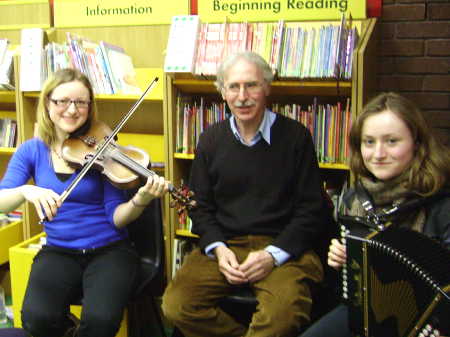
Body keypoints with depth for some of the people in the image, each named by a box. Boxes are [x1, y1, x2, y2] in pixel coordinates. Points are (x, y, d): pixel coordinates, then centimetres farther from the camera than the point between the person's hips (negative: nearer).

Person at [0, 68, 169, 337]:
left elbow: (116, 218, -10)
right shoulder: (31, 151, 1)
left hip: (109, 250, -2)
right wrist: (26, 191, -30)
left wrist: (140, 200, -31)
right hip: (58, 252, 2)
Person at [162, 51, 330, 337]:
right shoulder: (211, 140, 10)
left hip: (282, 247, -3)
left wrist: (272, 254, -12)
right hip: (224, 245, 4)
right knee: (176, 305, -18)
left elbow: (311, 209, -1)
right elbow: (201, 206, 13)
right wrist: (217, 248, -6)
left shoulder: (295, 136, -1)